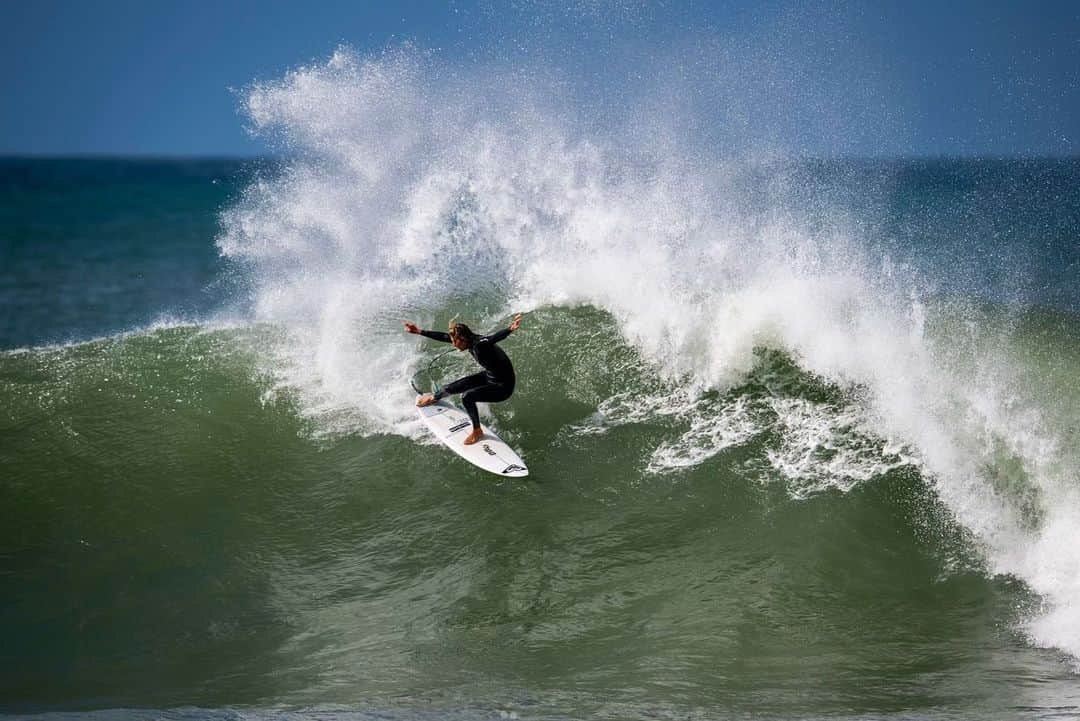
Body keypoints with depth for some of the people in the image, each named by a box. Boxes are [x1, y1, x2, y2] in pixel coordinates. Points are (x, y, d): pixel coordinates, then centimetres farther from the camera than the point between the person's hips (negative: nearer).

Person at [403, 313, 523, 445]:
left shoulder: (480, 344, -33)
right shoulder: (470, 340, -8)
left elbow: (496, 337, -54)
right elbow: (443, 337, 3)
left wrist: (510, 329, -74)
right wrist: (419, 332, 9)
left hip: (503, 387, -9)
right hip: (489, 376, 9)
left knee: (467, 397, -26)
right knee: (454, 387, 19)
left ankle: (477, 431, -6)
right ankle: (434, 397, 52)